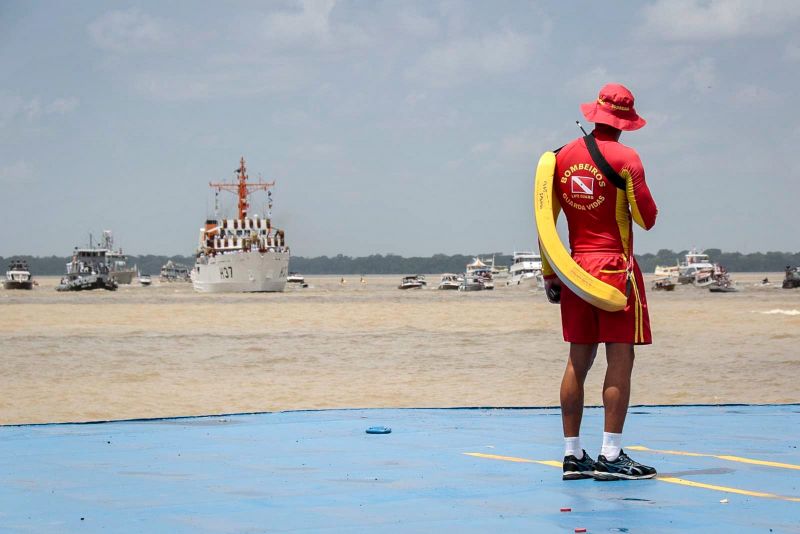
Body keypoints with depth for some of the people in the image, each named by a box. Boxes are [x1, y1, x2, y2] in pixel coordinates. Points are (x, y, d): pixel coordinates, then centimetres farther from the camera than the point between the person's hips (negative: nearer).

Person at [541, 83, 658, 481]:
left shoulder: (563, 157, 8)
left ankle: (572, 455, 10)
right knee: (619, 360, -4)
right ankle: (611, 456, -8)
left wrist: (548, 274, 15)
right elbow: (647, 219, -9)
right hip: (616, 269, -6)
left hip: (575, 269, 6)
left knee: (578, 361, 9)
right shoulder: (624, 159, -9)